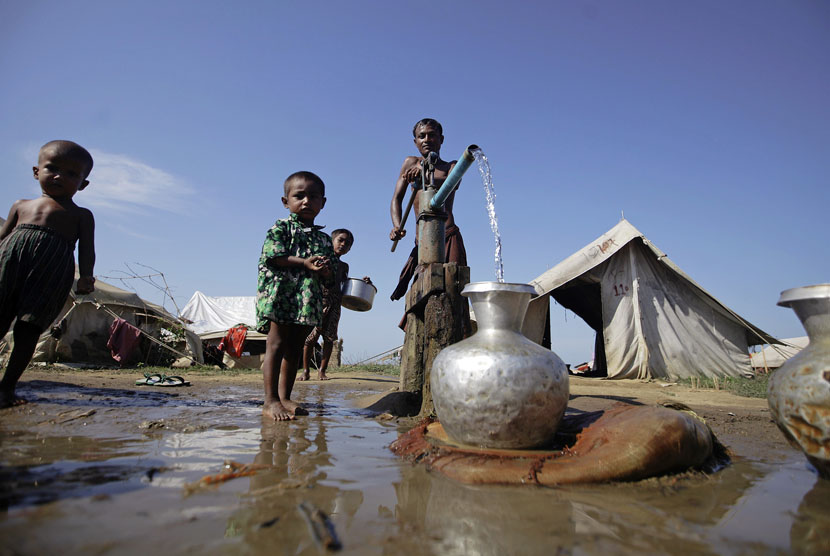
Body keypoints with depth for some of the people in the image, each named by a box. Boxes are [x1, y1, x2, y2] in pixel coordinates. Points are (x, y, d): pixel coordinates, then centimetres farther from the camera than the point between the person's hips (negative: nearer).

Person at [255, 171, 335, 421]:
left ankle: (285, 397, 17)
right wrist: (305, 263, -16)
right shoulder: (280, 228, 2)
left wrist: (325, 269, -10)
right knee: (276, 344, -8)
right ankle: (270, 401, -4)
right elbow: (273, 257, -11)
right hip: (280, 295, -5)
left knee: (295, 348, 8)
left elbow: (330, 276, 14)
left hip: (309, 300, 6)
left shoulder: (324, 239, 16)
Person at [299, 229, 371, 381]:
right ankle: (306, 371, 3)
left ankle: (322, 371, 9)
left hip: (335, 304, 4)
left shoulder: (343, 266, 21)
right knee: (311, 335, -6)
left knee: (329, 337, 0)